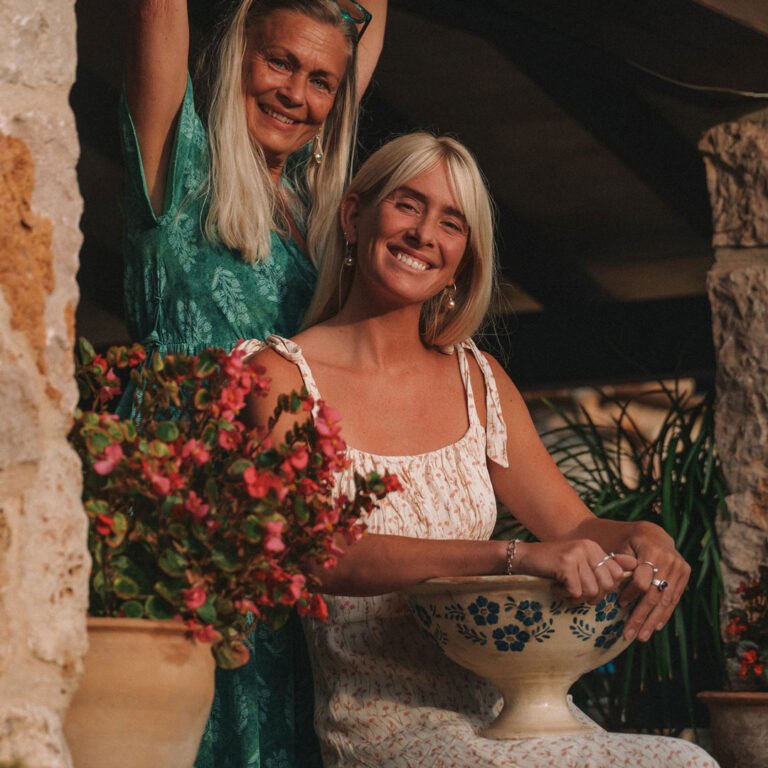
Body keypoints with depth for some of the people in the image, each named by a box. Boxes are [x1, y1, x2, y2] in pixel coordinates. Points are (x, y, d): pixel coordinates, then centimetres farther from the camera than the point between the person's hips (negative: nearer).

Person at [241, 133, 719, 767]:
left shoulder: (479, 380, 14)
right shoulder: (281, 375, -3)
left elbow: (575, 525, 12)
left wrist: (644, 541, -13)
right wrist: (512, 558, -30)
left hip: (502, 703, 6)